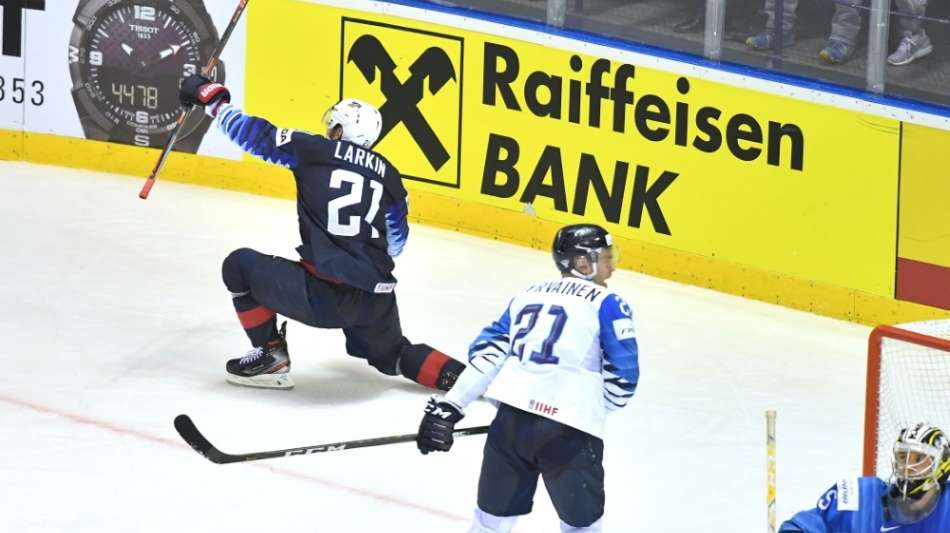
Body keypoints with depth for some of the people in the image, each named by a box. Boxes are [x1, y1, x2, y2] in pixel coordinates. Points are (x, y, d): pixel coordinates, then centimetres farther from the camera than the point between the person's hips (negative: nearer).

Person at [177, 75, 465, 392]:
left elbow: (255, 135, 8)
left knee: (239, 266, 16)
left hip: (323, 294, -5)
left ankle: (271, 357, 17)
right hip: (376, 301, 5)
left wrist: (210, 97, 23)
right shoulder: (388, 174, 14)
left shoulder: (313, 151, 2)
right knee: (390, 355, 33)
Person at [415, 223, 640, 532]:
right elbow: (622, 375, 3)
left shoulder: (527, 295, 21)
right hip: (570, 428, -5)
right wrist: (595, 410, 21)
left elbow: (487, 353, 14)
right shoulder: (607, 304, 4)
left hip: (512, 415, 5)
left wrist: (450, 406, 14)